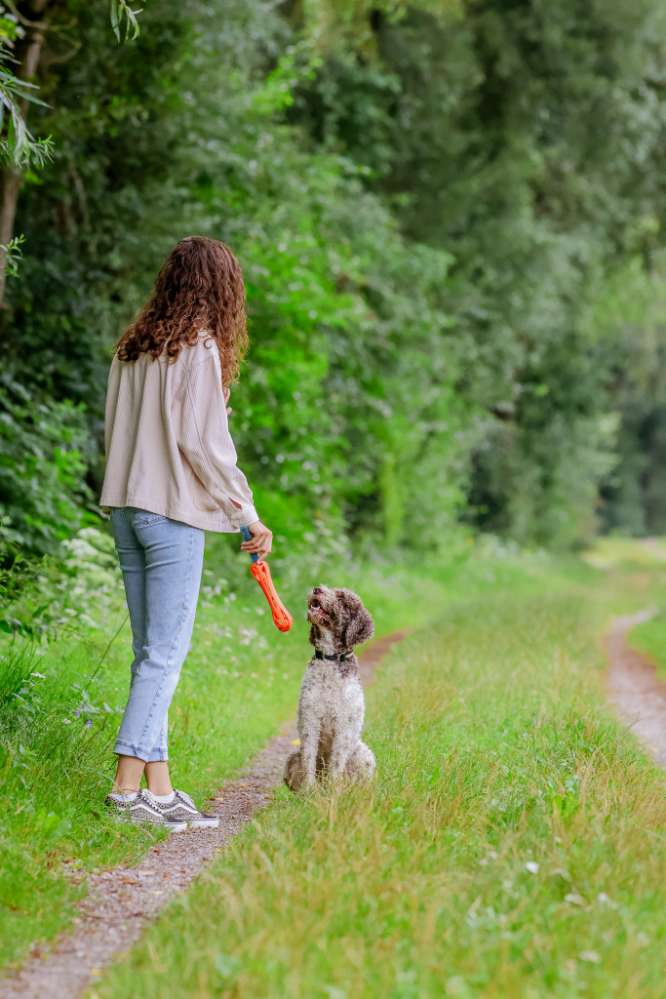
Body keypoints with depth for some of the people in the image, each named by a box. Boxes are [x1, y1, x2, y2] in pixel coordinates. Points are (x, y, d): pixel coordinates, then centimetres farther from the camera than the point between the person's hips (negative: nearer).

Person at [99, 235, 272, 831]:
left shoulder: (132, 347, 12)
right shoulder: (199, 347, -10)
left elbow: (112, 431, 15)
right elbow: (202, 442, -14)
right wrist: (246, 513, -7)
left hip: (127, 507, 8)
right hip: (173, 512, -8)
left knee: (150, 652, 10)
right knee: (165, 652, -5)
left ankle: (157, 786, 11)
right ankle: (130, 785, -9)